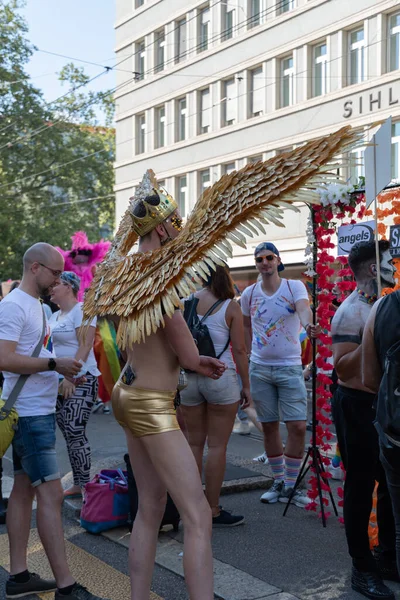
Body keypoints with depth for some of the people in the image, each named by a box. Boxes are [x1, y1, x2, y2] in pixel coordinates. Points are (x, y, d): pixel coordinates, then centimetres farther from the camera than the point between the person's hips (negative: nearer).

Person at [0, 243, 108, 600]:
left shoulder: (35, 305, 15)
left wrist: (62, 372, 6)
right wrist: (55, 364, -21)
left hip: (39, 412, 10)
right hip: (30, 414, -10)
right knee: (51, 493, -10)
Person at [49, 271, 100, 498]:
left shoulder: (81, 310, -8)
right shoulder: (54, 316, 16)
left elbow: (85, 346, -16)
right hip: (59, 380, 8)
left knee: (76, 433, -10)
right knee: (69, 434, 8)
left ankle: (85, 485, -2)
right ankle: (77, 483, 15)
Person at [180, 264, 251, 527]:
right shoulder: (231, 307, -6)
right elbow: (240, 350, -7)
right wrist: (246, 386, 0)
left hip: (189, 378, 4)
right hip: (220, 377, -3)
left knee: (194, 443, 12)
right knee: (217, 445, 3)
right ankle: (214, 511, 8)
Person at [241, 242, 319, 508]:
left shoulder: (294, 286, -5)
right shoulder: (249, 293, 4)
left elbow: (304, 308, -26)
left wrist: (308, 324, -48)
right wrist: (248, 355, 9)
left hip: (290, 366, -2)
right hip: (259, 368, 3)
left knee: (298, 426, -6)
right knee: (269, 426, 9)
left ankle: (291, 485, 9)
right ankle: (278, 482, 23)